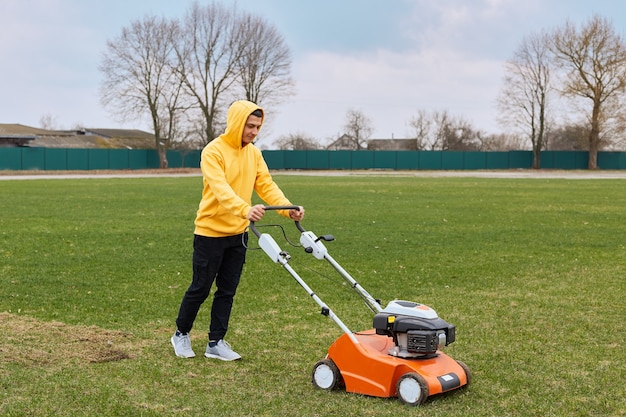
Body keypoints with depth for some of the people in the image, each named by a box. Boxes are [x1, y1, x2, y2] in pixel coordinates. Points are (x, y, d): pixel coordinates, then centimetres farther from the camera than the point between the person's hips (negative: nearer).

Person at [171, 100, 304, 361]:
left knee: (227, 291, 10)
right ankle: (181, 334, 25)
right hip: (210, 232, -6)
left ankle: (216, 342, 21)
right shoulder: (213, 151, -16)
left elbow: (266, 186, -2)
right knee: (200, 288, 5)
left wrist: (288, 208, -19)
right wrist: (245, 209, -47)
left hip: (238, 234, 6)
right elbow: (220, 188, -31)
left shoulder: (254, 153, 6)